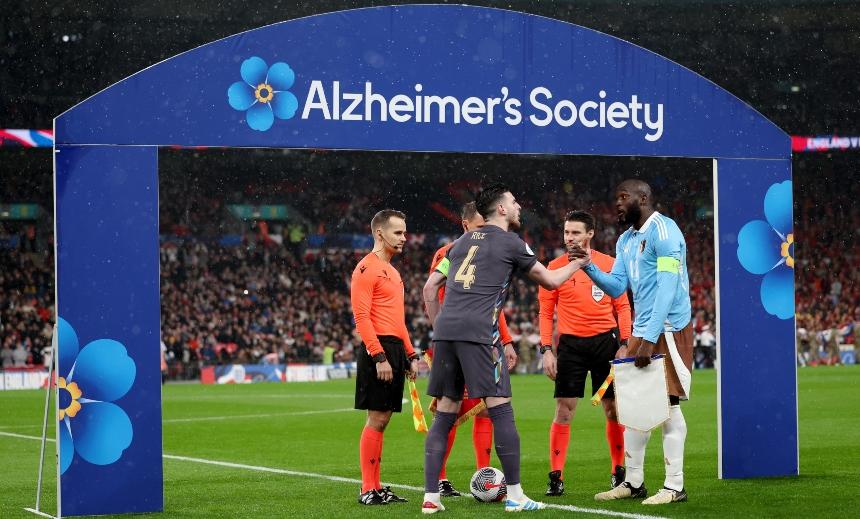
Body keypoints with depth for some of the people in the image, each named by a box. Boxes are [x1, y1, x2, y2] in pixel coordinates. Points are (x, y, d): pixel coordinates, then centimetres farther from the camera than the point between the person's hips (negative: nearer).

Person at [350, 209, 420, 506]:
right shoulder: (367, 268, -9)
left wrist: (410, 355, 20)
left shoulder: (391, 271, 21)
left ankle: (377, 487, 13)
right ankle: (368, 490, -5)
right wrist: (379, 356, -22)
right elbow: (362, 317, -16)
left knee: (382, 419, 10)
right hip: (379, 348, -9)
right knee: (376, 420, -8)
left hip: (395, 349, 9)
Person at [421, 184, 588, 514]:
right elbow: (550, 281, 13)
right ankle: (515, 496, -1)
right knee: (500, 410, -2)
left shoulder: (462, 242, 23)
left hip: (445, 331, 6)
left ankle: (431, 496, 4)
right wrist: (578, 263, 30)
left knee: (444, 414, 8)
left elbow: (430, 288, 22)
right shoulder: (510, 243, 5)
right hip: (478, 332, -6)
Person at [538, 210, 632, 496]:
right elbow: (545, 313, 4)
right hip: (571, 343, -1)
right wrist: (546, 350, -5)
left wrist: (624, 343, -2)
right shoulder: (555, 267, 2)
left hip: (606, 340, 1)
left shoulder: (609, 264, 3)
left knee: (613, 409, 6)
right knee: (563, 410, -6)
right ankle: (556, 477, -3)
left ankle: (618, 471, 20)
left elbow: (622, 306, 7)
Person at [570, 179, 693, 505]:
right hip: (641, 331, 9)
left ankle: (675, 486, -1)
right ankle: (633, 482, 16)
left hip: (669, 329, -9)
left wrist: (650, 339, -25)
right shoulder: (625, 240, 15)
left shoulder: (663, 231, -14)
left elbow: (667, 288, -20)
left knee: (667, 405, -7)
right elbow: (616, 288, 14)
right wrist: (589, 267, -4)